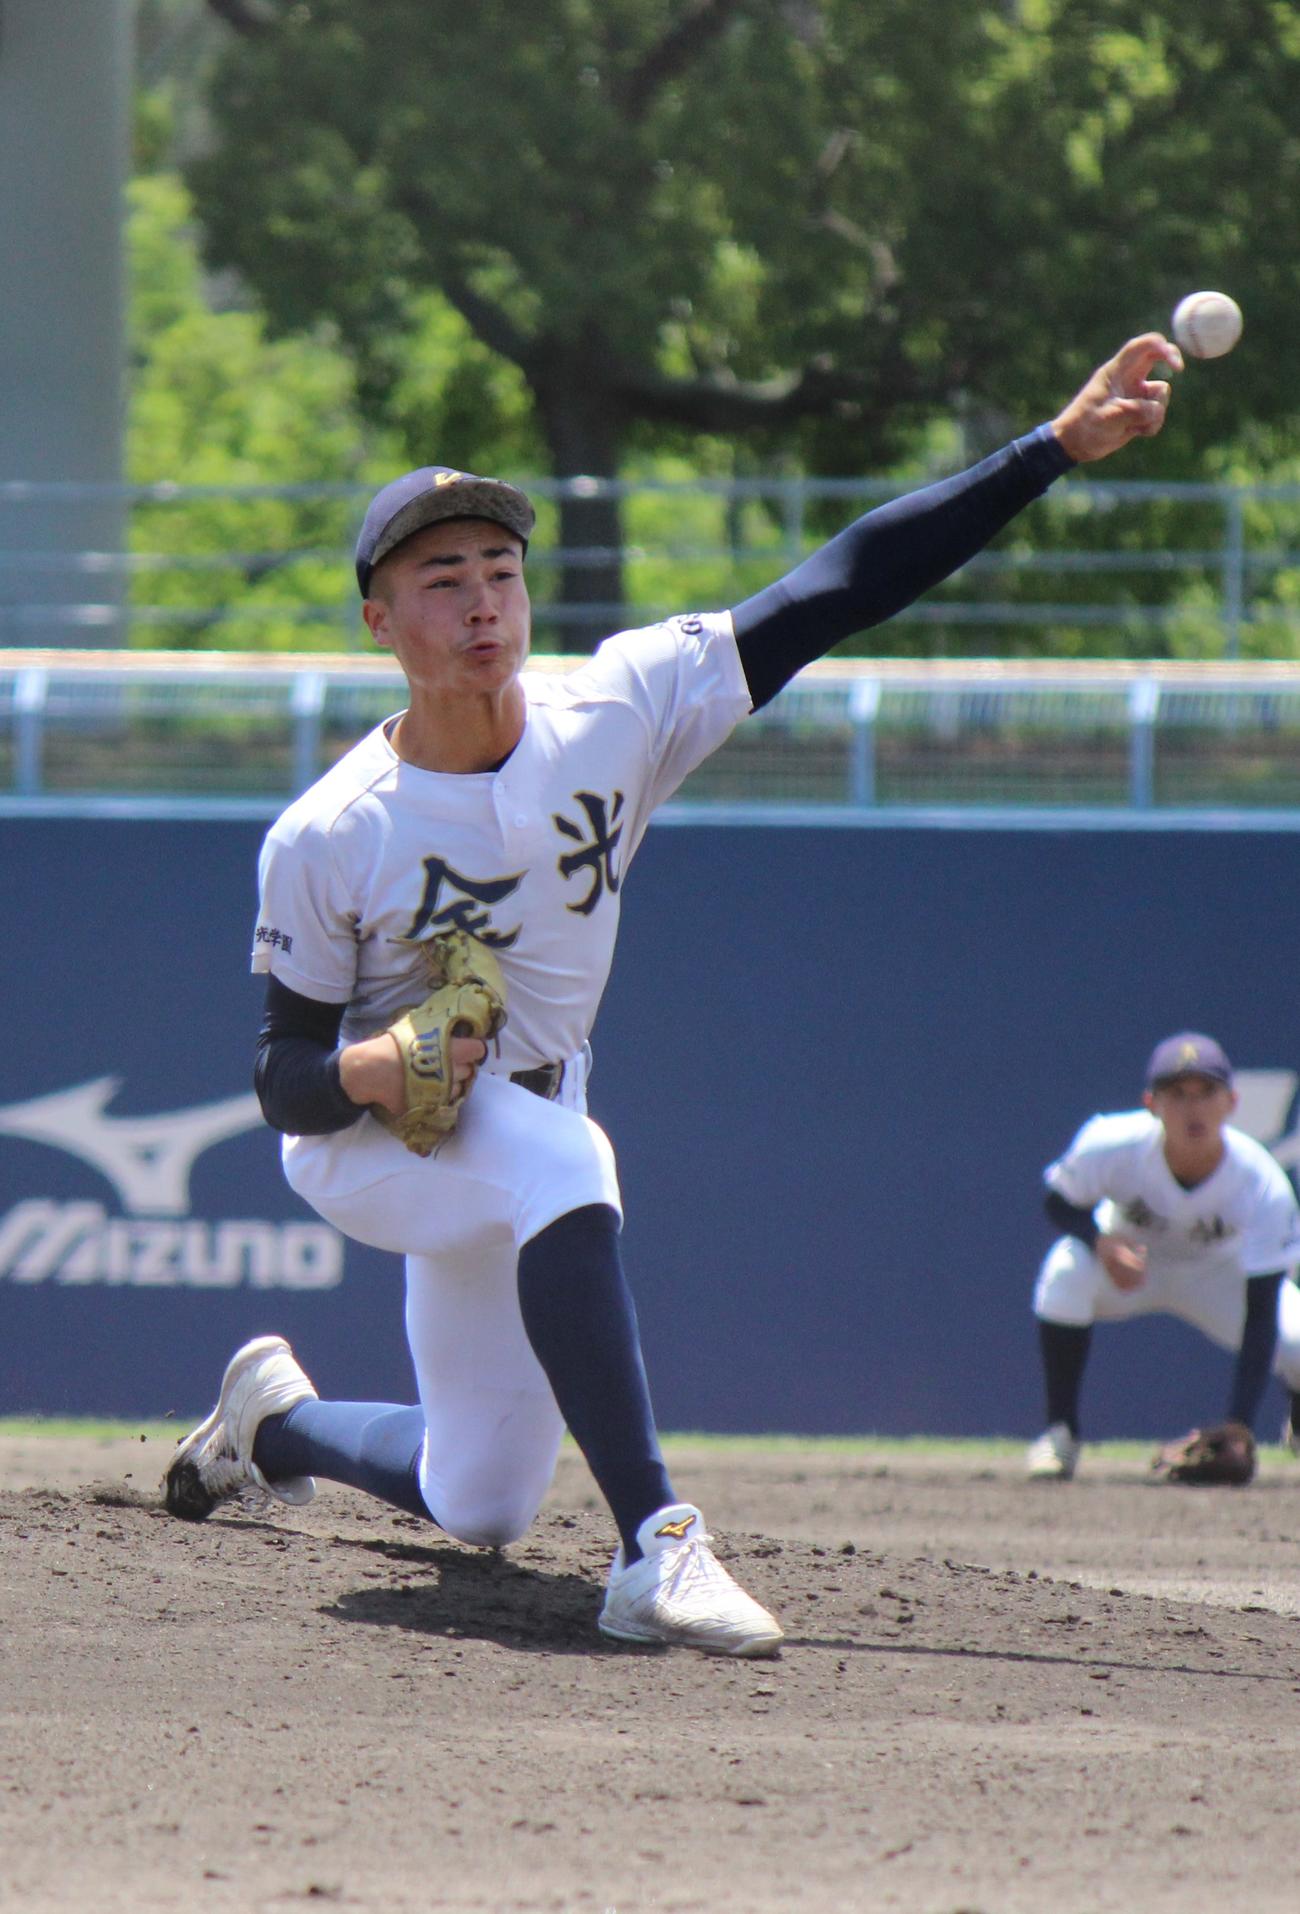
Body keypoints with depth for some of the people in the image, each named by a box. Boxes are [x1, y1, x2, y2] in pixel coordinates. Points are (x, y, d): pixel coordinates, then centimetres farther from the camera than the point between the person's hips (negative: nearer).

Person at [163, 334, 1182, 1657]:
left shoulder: (616, 714, -16)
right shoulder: (325, 840, -22)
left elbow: (840, 590, -20)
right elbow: (283, 1076, -15)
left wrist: (1058, 446, -25)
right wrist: (365, 1071, -39)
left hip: (521, 1130, 5)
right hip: (367, 1138, -5)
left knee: (481, 1511, 11)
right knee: (559, 1163, -39)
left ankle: (273, 1419, 42)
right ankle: (654, 1549, -43)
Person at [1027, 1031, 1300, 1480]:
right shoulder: (1111, 1147, -33)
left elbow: (1261, 1313, -35)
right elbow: (1060, 1202, -12)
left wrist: (1238, 1427, -43)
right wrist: (1102, 1243, -36)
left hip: (1219, 1273, 1)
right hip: (1128, 1259, -1)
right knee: (1067, 1270, -36)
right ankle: (1060, 1430, -16)